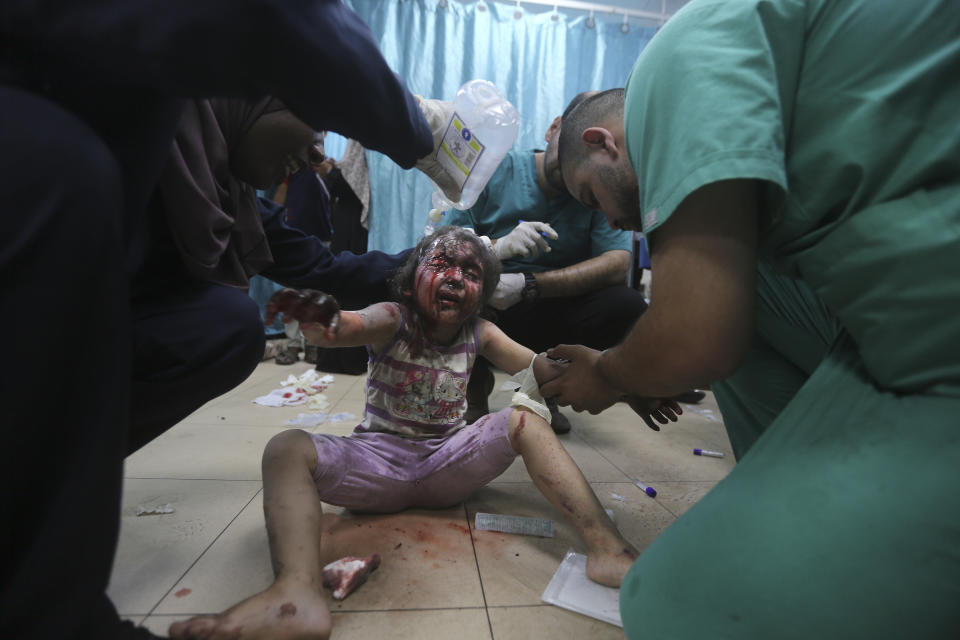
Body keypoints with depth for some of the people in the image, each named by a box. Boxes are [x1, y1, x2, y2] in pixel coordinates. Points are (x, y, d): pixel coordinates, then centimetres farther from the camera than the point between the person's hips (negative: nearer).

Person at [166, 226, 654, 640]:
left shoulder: (480, 335, 3)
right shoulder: (392, 321, -8)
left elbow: (537, 367, -5)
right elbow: (341, 329, -28)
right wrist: (316, 319, -51)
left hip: (448, 463, 2)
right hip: (379, 461, -1)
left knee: (526, 415, -18)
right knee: (287, 449, -25)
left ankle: (607, 549, -27)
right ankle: (297, 592, -48)